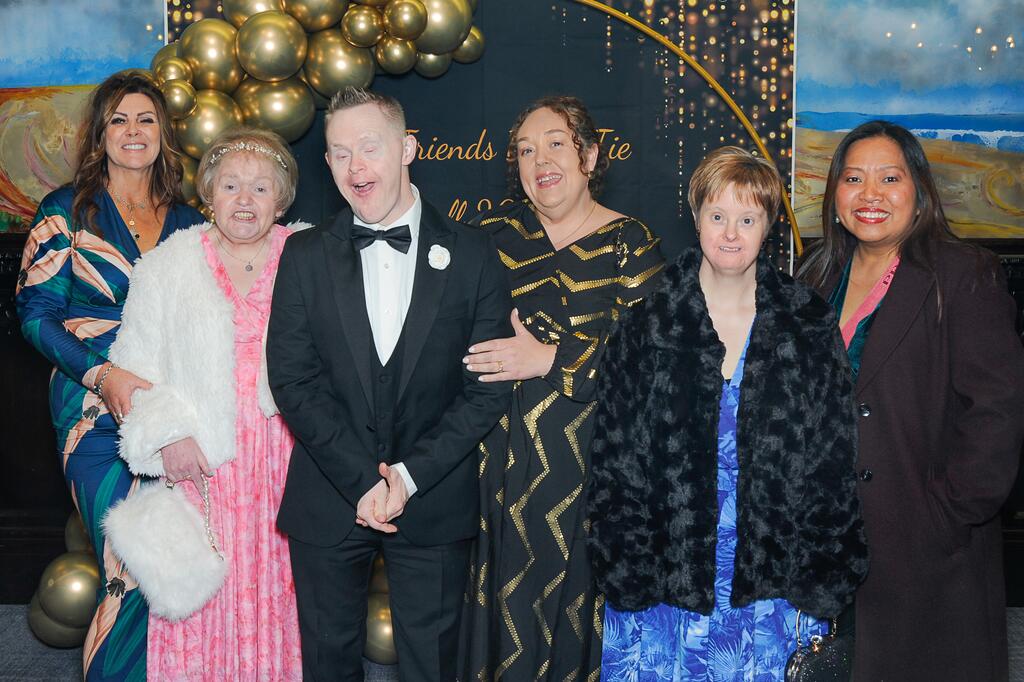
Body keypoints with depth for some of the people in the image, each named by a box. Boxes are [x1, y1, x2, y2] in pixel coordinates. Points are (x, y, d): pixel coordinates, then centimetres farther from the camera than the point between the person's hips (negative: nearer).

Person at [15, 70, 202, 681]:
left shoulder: (187, 222, 11)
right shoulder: (67, 210, 2)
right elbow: (37, 312, -2)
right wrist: (104, 375, -15)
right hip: (96, 410, -3)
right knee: (129, 567, -8)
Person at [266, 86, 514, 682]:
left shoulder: (472, 256, -2)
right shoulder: (305, 257, 2)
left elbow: (490, 388, -5)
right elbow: (293, 380, -5)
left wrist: (409, 475, -13)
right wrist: (363, 481, -14)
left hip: (435, 506, -1)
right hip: (327, 504, 1)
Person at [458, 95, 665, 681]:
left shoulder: (631, 244, -3)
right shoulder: (495, 234, 8)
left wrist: (551, 357, -18)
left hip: (590, 465, -2)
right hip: (504, 462, 3)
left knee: (576, 596, 5)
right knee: (507, 604, 8)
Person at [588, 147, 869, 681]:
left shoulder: (811, 329, 2)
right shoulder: (646, 326, 0)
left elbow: (835, 467, 3)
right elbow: (613, 462, 1)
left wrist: (821, 587, -1)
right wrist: (625, 576, -5)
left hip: (768, 590, 0)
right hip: (662, 587, 0)